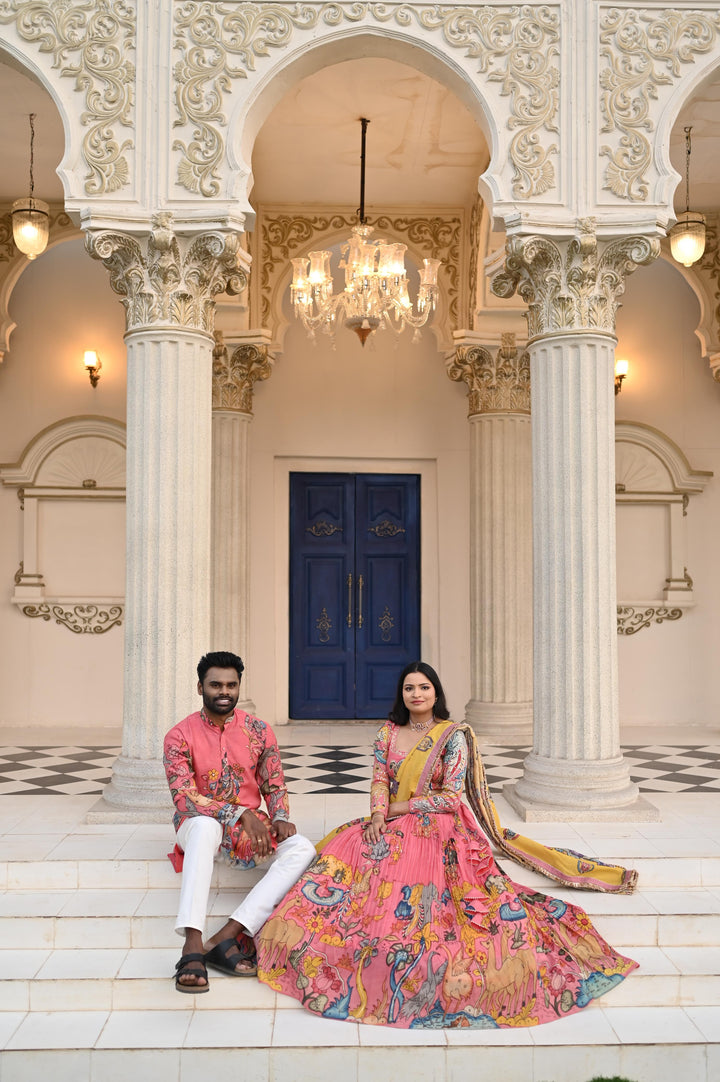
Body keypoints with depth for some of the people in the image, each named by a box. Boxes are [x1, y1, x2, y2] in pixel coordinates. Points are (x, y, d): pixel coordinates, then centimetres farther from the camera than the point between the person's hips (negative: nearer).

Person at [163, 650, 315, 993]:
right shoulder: (180, 735, -5)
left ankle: (226, 936, -36)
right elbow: (184, 797, -13)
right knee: (204, 824, -40)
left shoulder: (259, 731, 4)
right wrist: (241, 814, -23)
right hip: (198, 825, -3)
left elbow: (274, 786, 9)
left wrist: (280, 819, -13)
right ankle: (193, 945, -48)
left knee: (302, 848, -26)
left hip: (250, 826, 3)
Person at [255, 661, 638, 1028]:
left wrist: (400, 807, -9)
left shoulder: (453, 736, 0)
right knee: (347, 850, -25)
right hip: (390, 827, 4)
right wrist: (378, 815, -13)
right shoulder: (388, 732, 14)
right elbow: (379, 780, 8)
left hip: (437, 827, -4)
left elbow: (451, 797, -6)